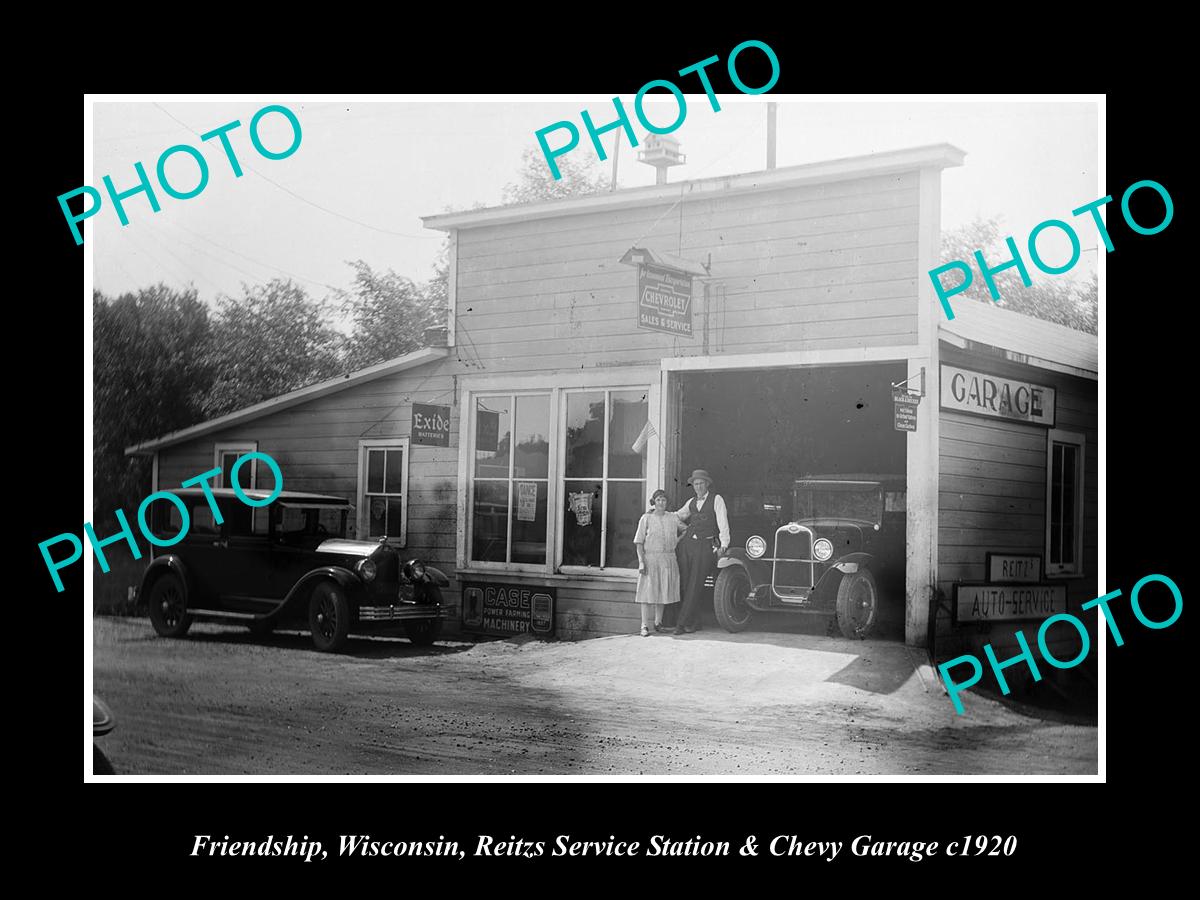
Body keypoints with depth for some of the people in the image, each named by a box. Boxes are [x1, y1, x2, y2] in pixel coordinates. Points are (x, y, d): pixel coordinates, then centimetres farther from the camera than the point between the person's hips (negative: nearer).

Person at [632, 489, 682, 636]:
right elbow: (639, 542, -4)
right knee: (648, 591, -6)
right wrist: (641, 562, -12)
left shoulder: (672, 518, 7)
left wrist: (676, 542, 6)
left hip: (668, 559, 4)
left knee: (663, 590, 9)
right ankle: (645, 626, -5)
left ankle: (658, 622, 22)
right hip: (650, 558, -3)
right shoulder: (646, 518, -2)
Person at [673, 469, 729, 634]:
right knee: (685, 584, 1)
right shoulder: (691, 502, 18)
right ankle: (694, 623, 10)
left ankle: (682, 623, -8)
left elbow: (722, 523, -3)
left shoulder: (716, 500, 3)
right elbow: (676, 517, 28)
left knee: (695, 585, -8)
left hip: (704, 546, -5)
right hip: (687, 544, 5)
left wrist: (724, 544, -12)